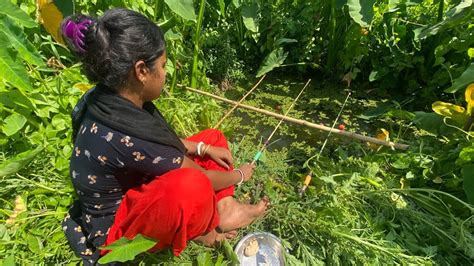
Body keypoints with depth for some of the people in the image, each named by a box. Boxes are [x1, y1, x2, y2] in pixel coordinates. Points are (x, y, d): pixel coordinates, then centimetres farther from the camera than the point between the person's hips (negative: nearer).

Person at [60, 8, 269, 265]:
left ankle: (224, 210, -3)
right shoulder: (127, 133, -37)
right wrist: (240, 175, -5)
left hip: (127, 192, 8)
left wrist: (204, 148, -4)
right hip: (114, 228, -8)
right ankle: (197, 231, -6)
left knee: (213, 137, 5)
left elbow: (159, 141, 6)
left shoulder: (112, 99, -11)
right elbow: (201, 179, -24)